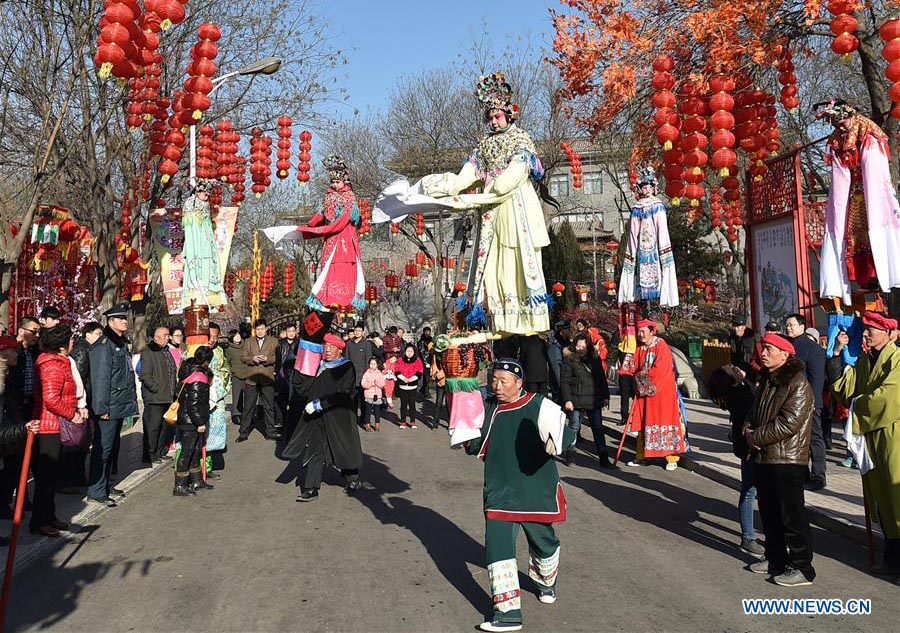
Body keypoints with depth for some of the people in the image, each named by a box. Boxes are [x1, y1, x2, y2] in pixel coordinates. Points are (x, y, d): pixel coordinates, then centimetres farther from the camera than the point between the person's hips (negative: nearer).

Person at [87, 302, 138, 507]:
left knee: (113, 446, 16)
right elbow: (100, 378, -18)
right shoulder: (103, 345, -14)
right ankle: (96, 491, 1)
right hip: (109, 408, -10)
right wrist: (102, 407, -21)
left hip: (120, 405, 10)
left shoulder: (121, 344, 16)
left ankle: (106, 484, 27)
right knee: (103, 447, -5)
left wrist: (130, 401, 18)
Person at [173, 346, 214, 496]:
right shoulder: (198, 376, -21)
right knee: (187, 451, -3)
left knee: (196, 449, 18)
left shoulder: (189, 370, 8)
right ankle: (179, 486, 4)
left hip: (186, 418, 10)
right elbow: (194, 403, -23)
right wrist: (200, 422, -17)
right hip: (191, 420, -10)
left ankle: (197, 481, 29)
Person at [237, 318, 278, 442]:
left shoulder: (274, 341, 7)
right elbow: (243, 357, 6)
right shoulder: (248, 342, 12)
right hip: (251, 379, 1)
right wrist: (253, 359, -13)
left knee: (269, 406, 5)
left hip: (267, 379, -1)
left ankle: (270, 432, 14)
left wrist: (267, 359, -18)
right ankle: (243, 433, 12)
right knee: (248, 406, 4)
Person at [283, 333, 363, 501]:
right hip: (316, 417, 5)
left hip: (338, 418, -5)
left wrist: (317, 404, -21)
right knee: (313, 451, -1)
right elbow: (304, 390, 11)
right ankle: (310, 489, 4)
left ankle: (352, 479, 32)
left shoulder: (346, 367, -9)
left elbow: (341, 394, -20)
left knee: (344, 449, 10)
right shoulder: (319, 366, 8)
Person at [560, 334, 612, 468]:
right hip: (576, 400, -3)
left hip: (594, 401, 3)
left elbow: (602, 379, 14)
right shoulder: (569, 360, -4)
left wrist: (605, 396, 10)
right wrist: (567, 400, -14)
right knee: (574, 427, 4)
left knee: (598, 429, 5)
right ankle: (569, 456, 16)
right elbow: (564, 381, -8)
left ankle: (603, 458, 10)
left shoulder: (595, 359, 9)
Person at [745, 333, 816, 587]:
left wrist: (756, 437, -14)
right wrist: (748, 430, -1)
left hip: (787, 461, -9)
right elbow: (755, 412, 20)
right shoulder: (767, 380, 13)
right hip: (763, 457, 9)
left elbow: (788, 424, -23)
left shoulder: (798, 384, -16)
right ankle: (776, 559, 31)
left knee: (792, 516, 0)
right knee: (769, 513, 18)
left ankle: (802, 568, 11)